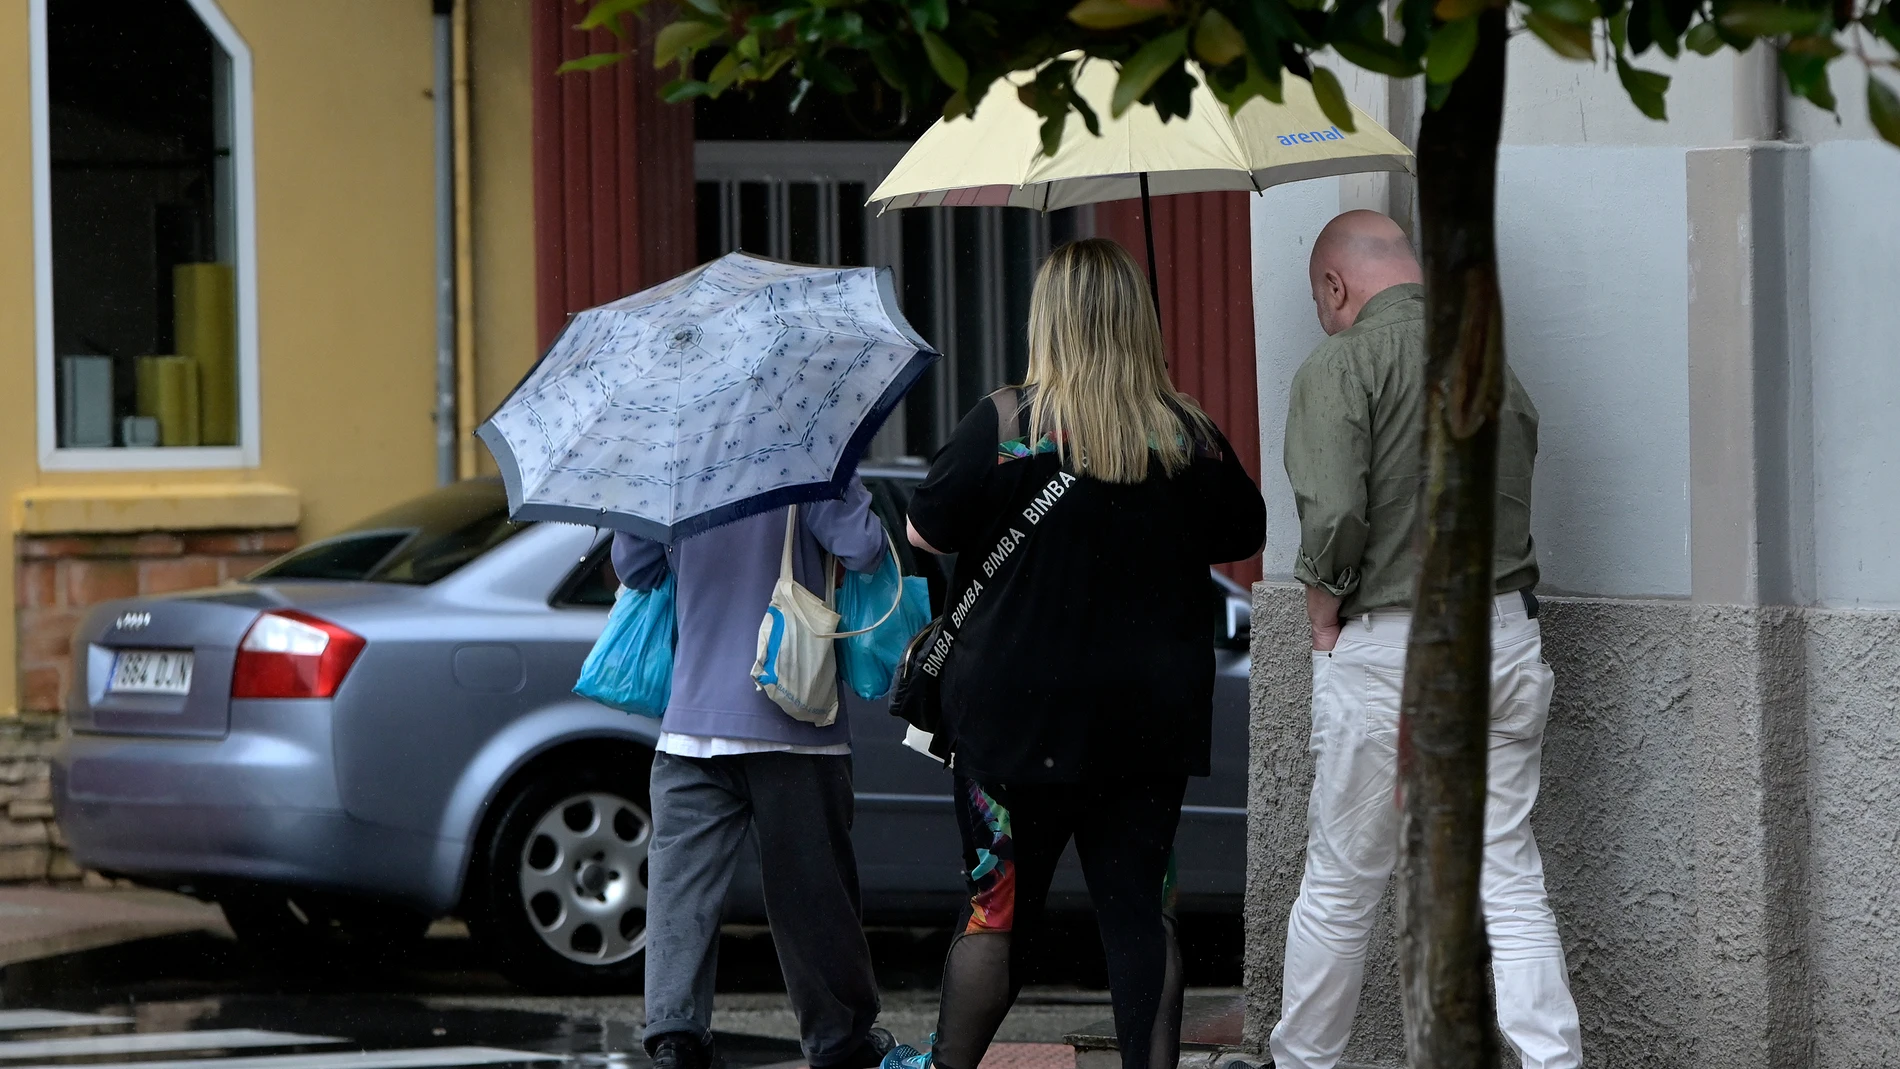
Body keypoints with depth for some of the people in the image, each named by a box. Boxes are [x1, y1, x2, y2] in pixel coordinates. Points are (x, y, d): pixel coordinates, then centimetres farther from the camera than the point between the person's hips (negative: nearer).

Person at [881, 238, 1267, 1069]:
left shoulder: (1006, 427, -12)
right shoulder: (1191, 439, -2)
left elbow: (924, 531, -5)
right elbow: (1246, 537, 13)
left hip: (1021, 718, -2)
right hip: (1153, 721, 2)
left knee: (998, 908, 7)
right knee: (1136, 910, 6)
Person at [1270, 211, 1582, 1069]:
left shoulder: (1340, 367, -10)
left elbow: (1333, 513, -21)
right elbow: (1515, 492, 9)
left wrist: (1323, 608, -6)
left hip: (1388, 652, -5)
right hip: (1509, 640, 5)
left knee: (1340, 888, 9)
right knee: (1510, 882, 6)